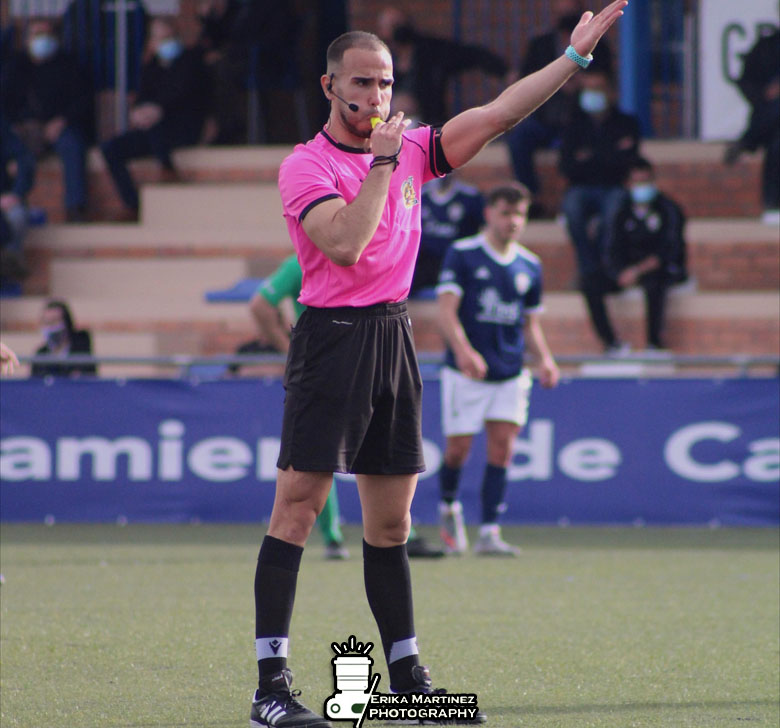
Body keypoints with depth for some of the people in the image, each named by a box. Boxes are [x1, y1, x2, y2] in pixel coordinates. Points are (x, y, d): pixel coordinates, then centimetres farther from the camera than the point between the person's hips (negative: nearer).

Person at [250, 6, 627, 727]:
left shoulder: (412, 150, 13)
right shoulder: (305, 166, -5)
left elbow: (498, 113, 15)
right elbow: (345, 243, -20)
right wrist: (381, 162, -15)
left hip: (394, 337, 6)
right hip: (332, 336, -6)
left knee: (391, 520, 10)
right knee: (297, 506, -9)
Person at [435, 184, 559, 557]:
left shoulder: (530, 266, 10)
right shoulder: (462, 254, -4)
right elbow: (447, 309, -12)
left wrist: (545, 358, 2)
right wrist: (463, 350, -28)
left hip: (510, 372, 4)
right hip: (466, 372, -4)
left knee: (502, 449, -4)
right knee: (458, 449, -2)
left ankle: (489, 533, -2)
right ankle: (449, 506, 28)